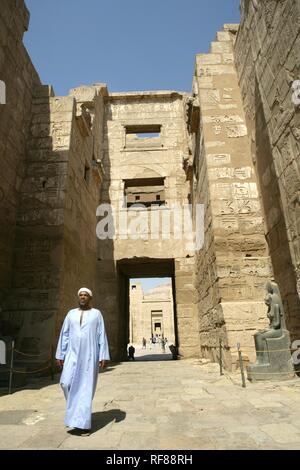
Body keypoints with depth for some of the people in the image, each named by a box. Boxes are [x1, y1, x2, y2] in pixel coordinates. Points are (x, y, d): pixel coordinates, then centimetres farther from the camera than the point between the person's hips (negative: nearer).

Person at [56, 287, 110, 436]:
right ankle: (75, 404, 22)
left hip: (90, 355, -2)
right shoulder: (71, 314, 8)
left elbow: (102, 336, -2)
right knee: (66, 382, -9)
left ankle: (83, 423, 6)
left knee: (86, 388, -4)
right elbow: (64, 335, 9)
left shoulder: (96, 314, 1)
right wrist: (60, 355, 5)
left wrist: (103, 357, -8)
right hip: (73, 354, 3)